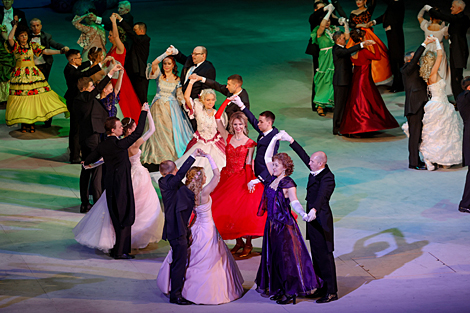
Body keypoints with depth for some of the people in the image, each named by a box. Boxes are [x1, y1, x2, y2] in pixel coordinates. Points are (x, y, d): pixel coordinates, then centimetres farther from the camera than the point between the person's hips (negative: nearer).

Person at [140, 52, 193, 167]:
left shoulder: (177, 80, 5)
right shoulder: (159, 75, 2)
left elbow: (180, 96, 5)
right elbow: (154, 64, -16)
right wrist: (166, 53, -16)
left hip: (172, 109, 0)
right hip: (158, 107, 0)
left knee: (171, 131, -5)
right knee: (158, 131, 0)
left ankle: (172, 155, 4)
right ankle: (159, 156, 9)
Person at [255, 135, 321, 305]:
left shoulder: (288, 184, -16)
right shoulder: (273, 178, 6)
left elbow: (294, 202, -24)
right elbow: (267, 157, 15)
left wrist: (303, 214, -42)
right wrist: (274, 140, 11)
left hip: (285, 224, -8)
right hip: (272, 223, 8)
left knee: (286, 257, -4)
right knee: (274, 256, 12)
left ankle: (290, 292, 2)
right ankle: (280, 290, 21)